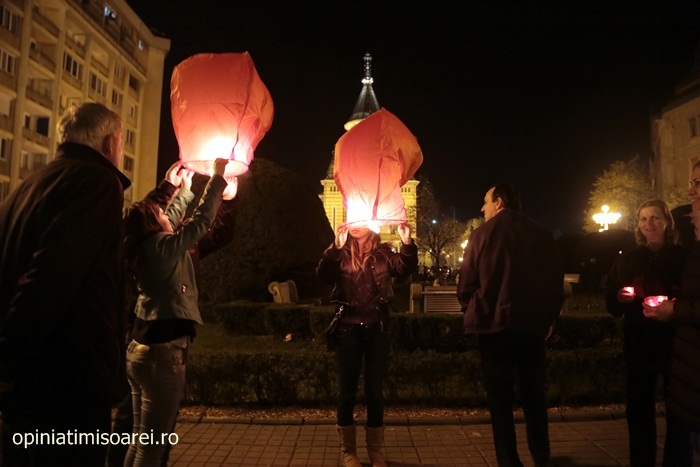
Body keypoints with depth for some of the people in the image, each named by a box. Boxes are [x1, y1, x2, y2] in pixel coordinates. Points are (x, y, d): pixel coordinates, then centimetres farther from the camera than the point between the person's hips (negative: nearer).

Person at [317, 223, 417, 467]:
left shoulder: (383, 253, 5)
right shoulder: (341, 254, 2)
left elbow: (405, 269, -12)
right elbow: (324, 275, -16)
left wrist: (407, 243, -29)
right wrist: (336, 248, -31)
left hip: (377, 330, 1)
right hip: (348, 330, 0)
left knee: (374, 392, 9)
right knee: (347, 391, 7)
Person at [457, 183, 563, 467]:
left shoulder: (483, 233, -6)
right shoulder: (541, 234, 2)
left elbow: (467, 282, -7)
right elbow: (557, 280, 6)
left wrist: (472, 311, 10)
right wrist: (548, 317, 18)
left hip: (494, 326, -3)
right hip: (533, 326, 3)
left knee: (500, 398, 7)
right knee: (533, 394, 19)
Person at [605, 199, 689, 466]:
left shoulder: (683, 257, 0)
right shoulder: (627, 260, 7)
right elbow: (612, 306, 9)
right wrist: (620, 297, -13)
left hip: (675, 346, -2)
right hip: (639, 347, 2)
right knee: (638, 412, 10)